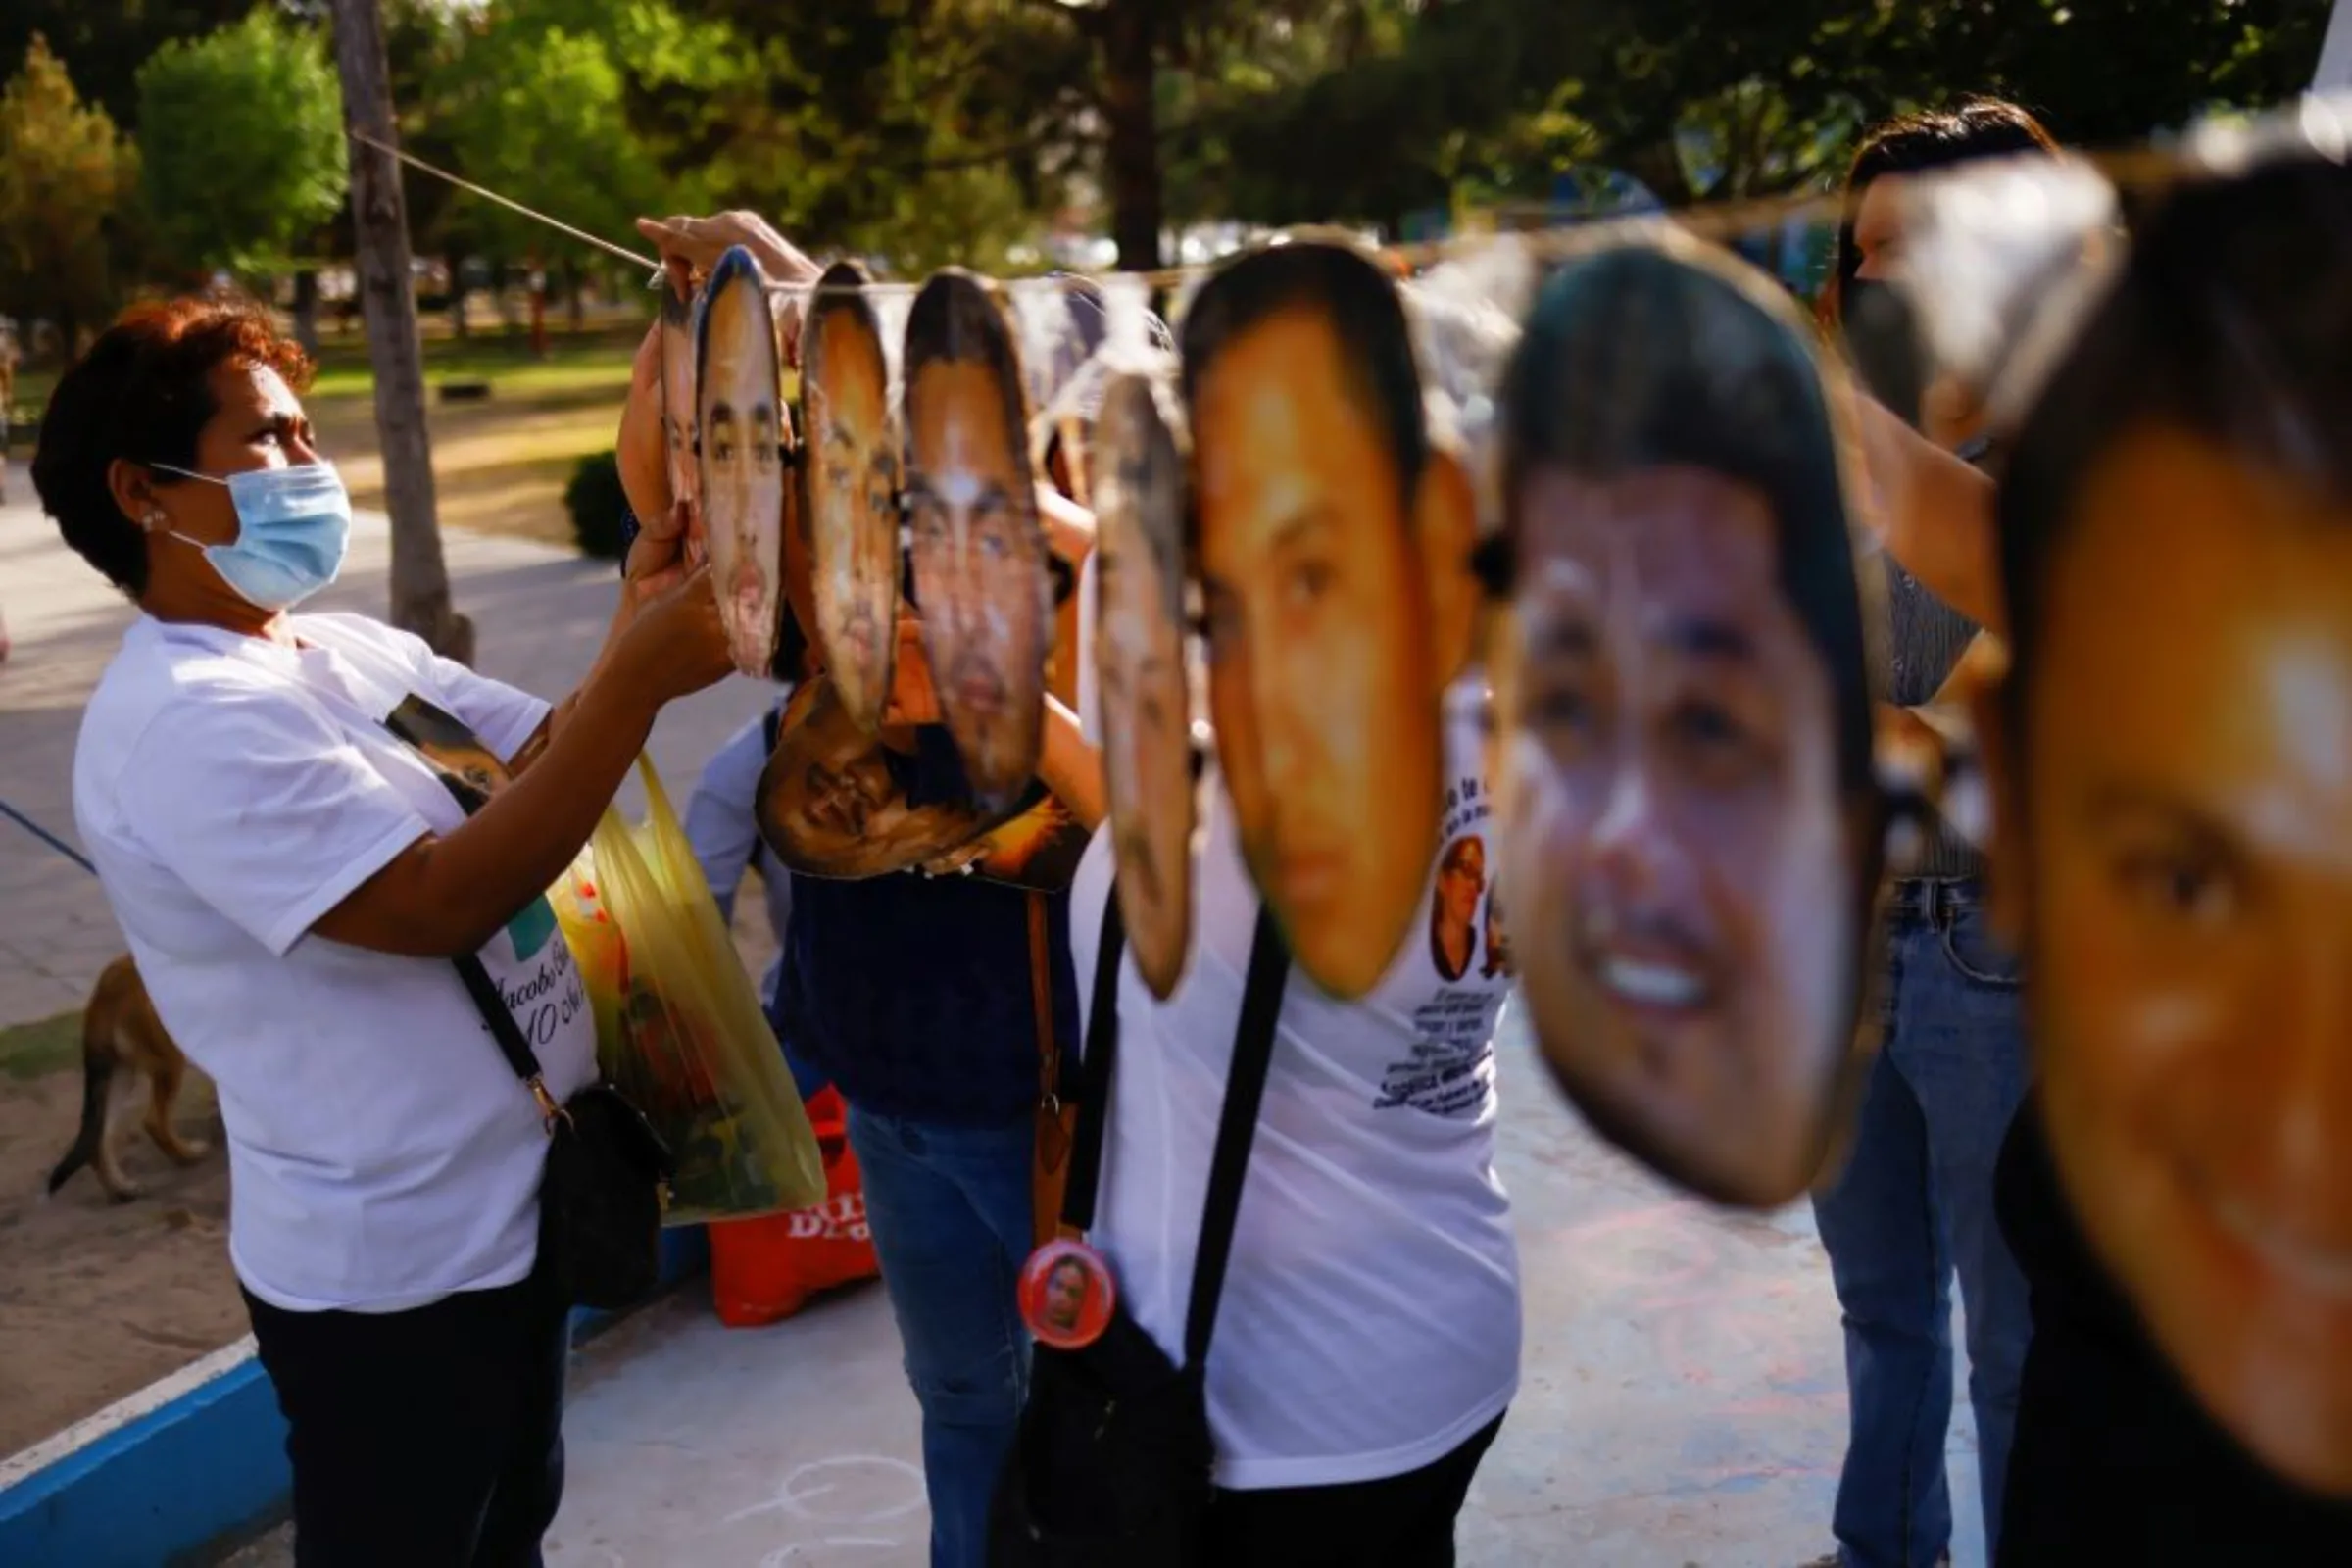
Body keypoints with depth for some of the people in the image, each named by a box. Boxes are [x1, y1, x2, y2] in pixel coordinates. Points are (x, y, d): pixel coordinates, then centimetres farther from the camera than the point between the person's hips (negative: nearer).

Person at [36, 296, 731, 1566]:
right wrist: (636, 682, -31)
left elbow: (545, 763, 3)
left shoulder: (350, 653, 6)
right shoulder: (178, 721, -23)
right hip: (391, 1267, -9)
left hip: (510, 1213, 9)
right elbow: (439, 901, -30)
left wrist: (631, 634, -16)